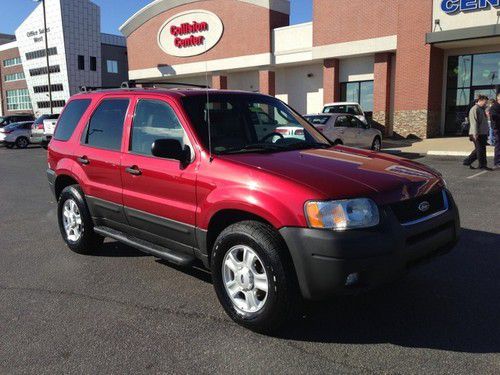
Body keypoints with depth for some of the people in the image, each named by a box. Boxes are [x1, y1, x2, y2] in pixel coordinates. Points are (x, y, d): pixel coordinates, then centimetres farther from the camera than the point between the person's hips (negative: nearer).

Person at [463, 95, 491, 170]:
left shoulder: (481, 109, 22)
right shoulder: (475, 109, -10)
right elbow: (474, 122, -18)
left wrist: (486, 134, 24)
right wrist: (475, 133, -23)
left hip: (483, 133, 10)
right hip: (478, 134, -10)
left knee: (479, 150, 11)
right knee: (481, 150, -5)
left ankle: (467, 161, 17)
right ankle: (482, 165, 2)